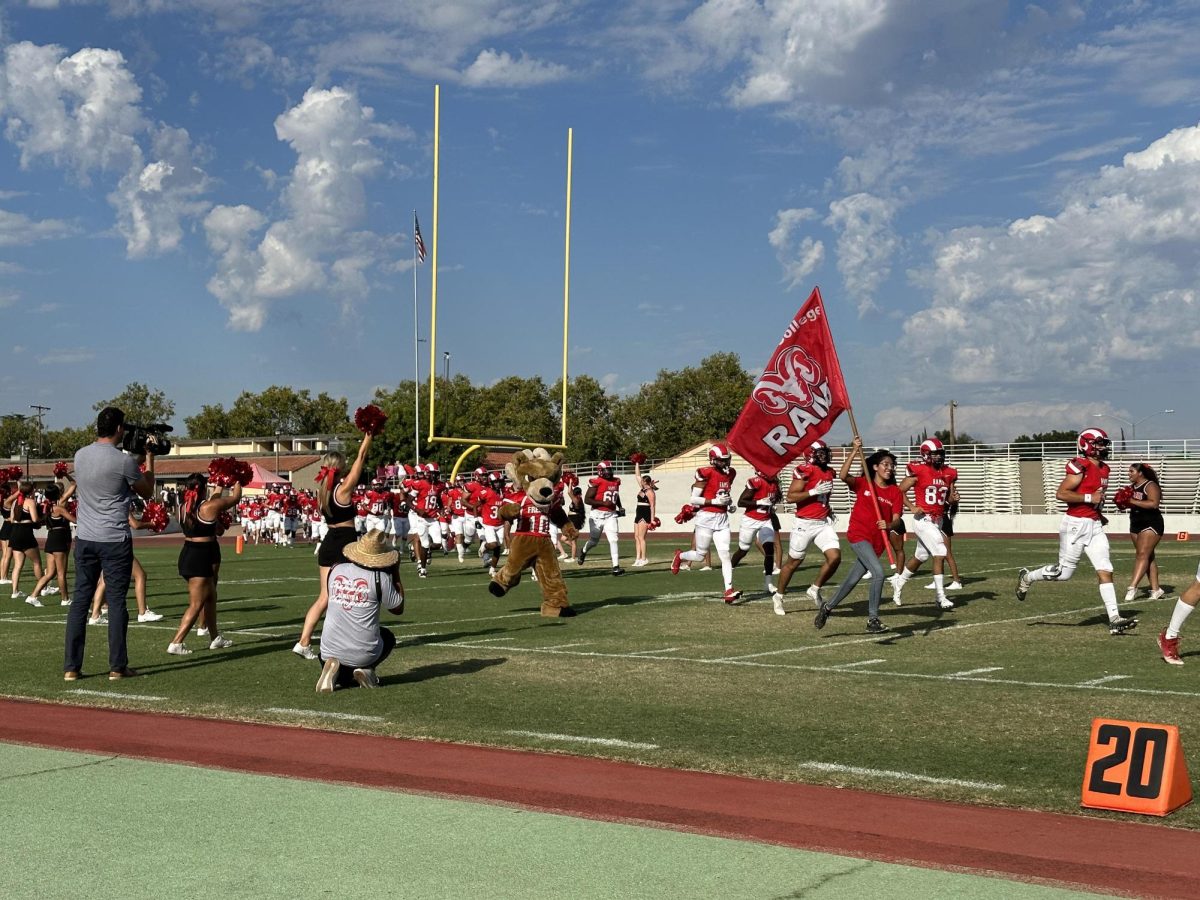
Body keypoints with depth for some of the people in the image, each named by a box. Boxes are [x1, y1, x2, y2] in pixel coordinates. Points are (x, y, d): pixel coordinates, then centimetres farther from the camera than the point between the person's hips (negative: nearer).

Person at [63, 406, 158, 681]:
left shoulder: (80, 455, 4)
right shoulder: (124, 461, -13)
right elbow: (147, 492, 3)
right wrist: (150, 456, 11)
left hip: (85, 539, 5)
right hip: (115, 540, -5)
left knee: (80, 599, 7)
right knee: (116, 601, 1)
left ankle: (71, 666, 8)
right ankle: (117, 667, 5)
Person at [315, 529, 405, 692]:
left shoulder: (335, 570, 1)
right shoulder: (380, 577, -12)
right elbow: (398, 609, 5)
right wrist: (396, 572, 11)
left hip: (330, 650, 3)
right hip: (364, 653, -3)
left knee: (342, 679, 35)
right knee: (387, 637, 32)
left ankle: (335, 670, -3)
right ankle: (367, 670, 2)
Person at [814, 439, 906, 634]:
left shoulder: (895, 492, 5)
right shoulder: (863, 483, -3)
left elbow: (896, 519, -3)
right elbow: (843, 476, -21)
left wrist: (889, 525, -26)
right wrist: (855, 451, -26)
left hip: (877, 541, 5)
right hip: (859, 535, -5)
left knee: (853, 579, 14)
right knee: (878, 572, -22)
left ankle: (828, 607, 36)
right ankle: (872, 620, -14)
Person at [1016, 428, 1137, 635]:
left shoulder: (1103, 469, 13)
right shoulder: (1081, 467, -14)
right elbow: (1061, 494, -20)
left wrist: (1099, 513, 14)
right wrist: (1090, 498, -20)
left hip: (1095, 525, 8)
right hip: (1076, 524, -8)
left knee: (1105, 571, -2)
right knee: (1064, 572, 1)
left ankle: (1114, 619, -4)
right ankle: (1027, 577, 27)